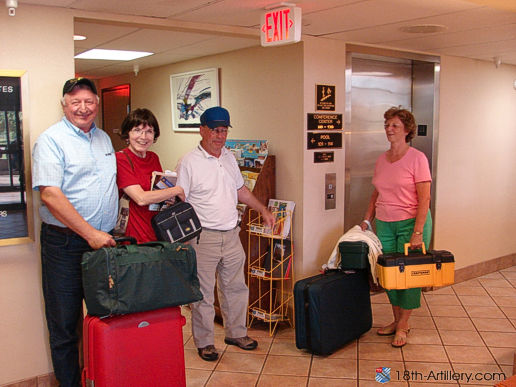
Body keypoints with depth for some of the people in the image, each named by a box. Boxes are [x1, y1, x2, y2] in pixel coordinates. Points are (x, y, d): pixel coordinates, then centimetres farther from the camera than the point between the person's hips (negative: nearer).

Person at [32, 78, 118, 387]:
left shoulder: (104, 138, 13)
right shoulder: (52, 140, -8)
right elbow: (50, 194, -18)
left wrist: (109, 230, 15)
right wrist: (89, 233, -21)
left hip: (105, 239, 6)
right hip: (65, 242, -6)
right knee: (64, 323, 5)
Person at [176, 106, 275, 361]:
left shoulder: (229, 158, 10)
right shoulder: (189, 163, -10)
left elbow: (241, 190, 23)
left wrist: (263, 210, 23)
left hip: (231, 235, 6)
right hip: (203, 237, -6)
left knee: (235, 287, 16)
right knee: (203, 293, 3)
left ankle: (236, 333, 33)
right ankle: (204, 341, 19)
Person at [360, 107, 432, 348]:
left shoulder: (417, 158, -9)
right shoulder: (381, 160, 9)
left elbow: (424, 199, -13)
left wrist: (417, 233, -19)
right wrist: (367, 220, 10)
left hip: (411, 222, -5)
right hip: (385, 224, 6)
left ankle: (403, 325, 15)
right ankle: (397, 320, 25)